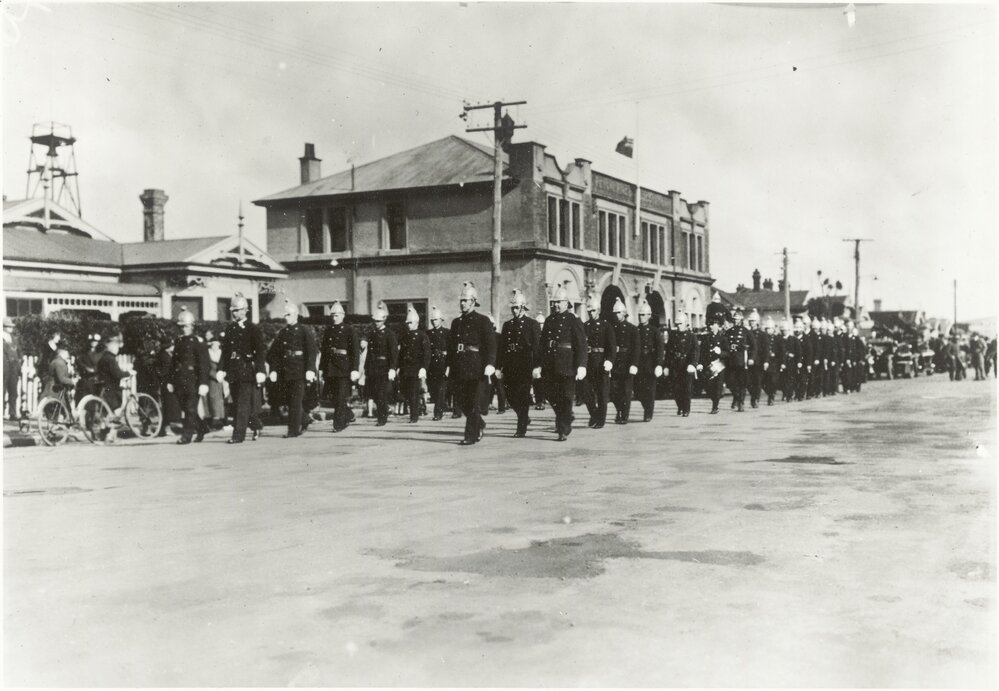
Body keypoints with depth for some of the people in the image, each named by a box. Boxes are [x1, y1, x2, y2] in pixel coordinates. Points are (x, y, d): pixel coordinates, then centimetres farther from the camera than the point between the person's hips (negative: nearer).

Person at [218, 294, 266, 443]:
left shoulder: (253, 329, -3)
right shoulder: (230, 330, 14)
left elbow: (260, 352, -8)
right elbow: (225, 352, 16)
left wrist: (260, 371, -16)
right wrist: (222, 370, 7)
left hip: (247, 371, -6)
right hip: (233, 372, 6)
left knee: (242, 404, -8)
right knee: (237, 403, 10)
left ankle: (238, 436, -7)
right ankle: (256, 426, 28)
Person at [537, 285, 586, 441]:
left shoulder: (574, 320, -3)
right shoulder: (549, 320, 14)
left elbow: (581, 344, -9)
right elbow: (542, 344, 16)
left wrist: (581, 366, -16)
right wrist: (539, 365, 12)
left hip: (567, 365, -6)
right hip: (550, 365, 6)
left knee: (566, 397, -3)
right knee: (551, 394, 9)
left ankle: (564, 430, 1)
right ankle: (566, 417, 33)